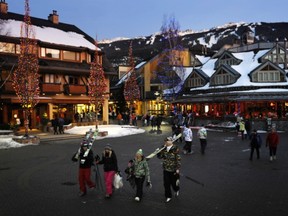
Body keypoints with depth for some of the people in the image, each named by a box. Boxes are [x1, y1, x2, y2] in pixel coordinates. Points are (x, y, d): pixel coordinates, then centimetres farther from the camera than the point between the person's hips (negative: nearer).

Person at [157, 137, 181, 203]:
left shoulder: (175, 149, -14)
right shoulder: (164, 148, 0)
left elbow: (178, 159, -13)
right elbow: (160, 157, 5)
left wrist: (178, 168, -15)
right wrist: (158, 152, -15)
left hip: (173, 170, -4)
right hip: (166, 169, 4)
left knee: (173, 182, 12)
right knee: (166, 184, 6)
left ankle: (176, 190, 45)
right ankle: (168, 197, 22)